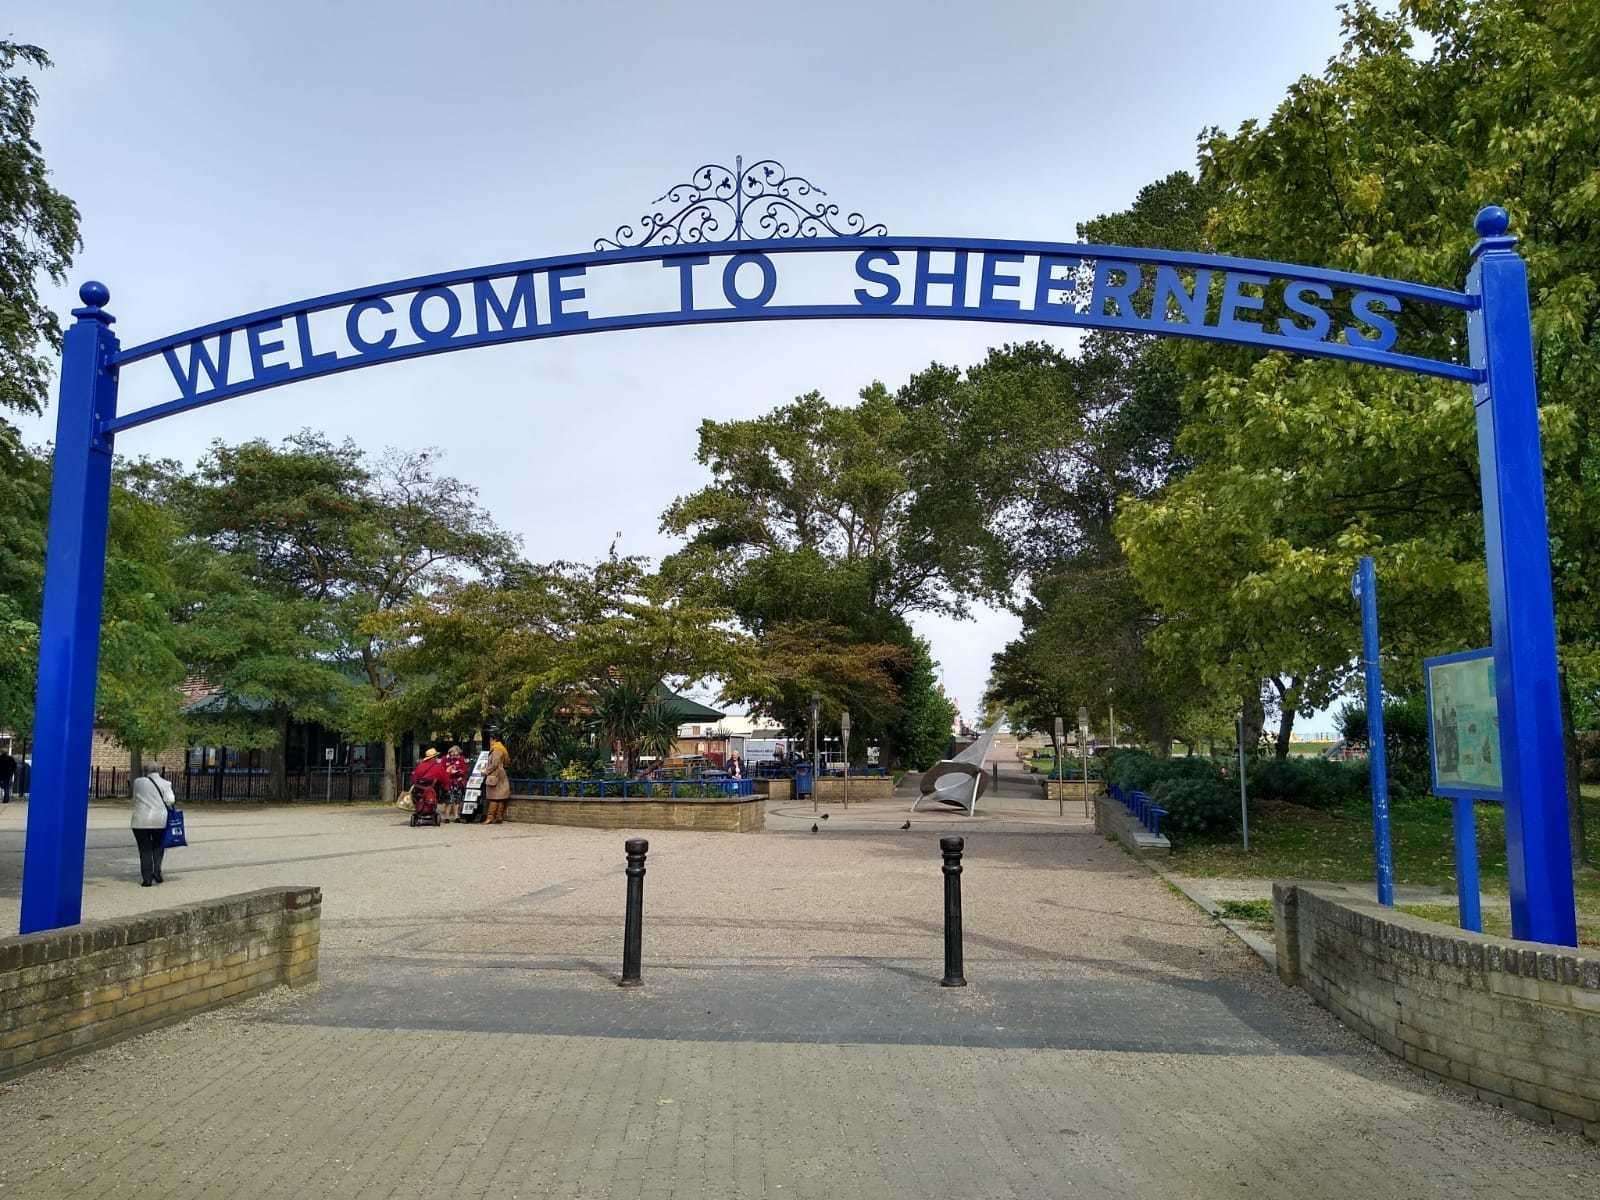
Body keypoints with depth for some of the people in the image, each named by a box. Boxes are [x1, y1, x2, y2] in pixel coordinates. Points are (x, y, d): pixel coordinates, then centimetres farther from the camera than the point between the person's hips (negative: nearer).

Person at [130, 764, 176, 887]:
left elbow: (135, 799, 10)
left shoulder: (138, 782, 5)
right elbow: (170, 800, -8)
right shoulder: (165, 784, -1)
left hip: (141, 821, 0)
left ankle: (146, 879, 3)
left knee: (145, 850, 6)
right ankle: (157, 872, 2)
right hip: (160, 820, 0)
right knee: (158, 847, 16)